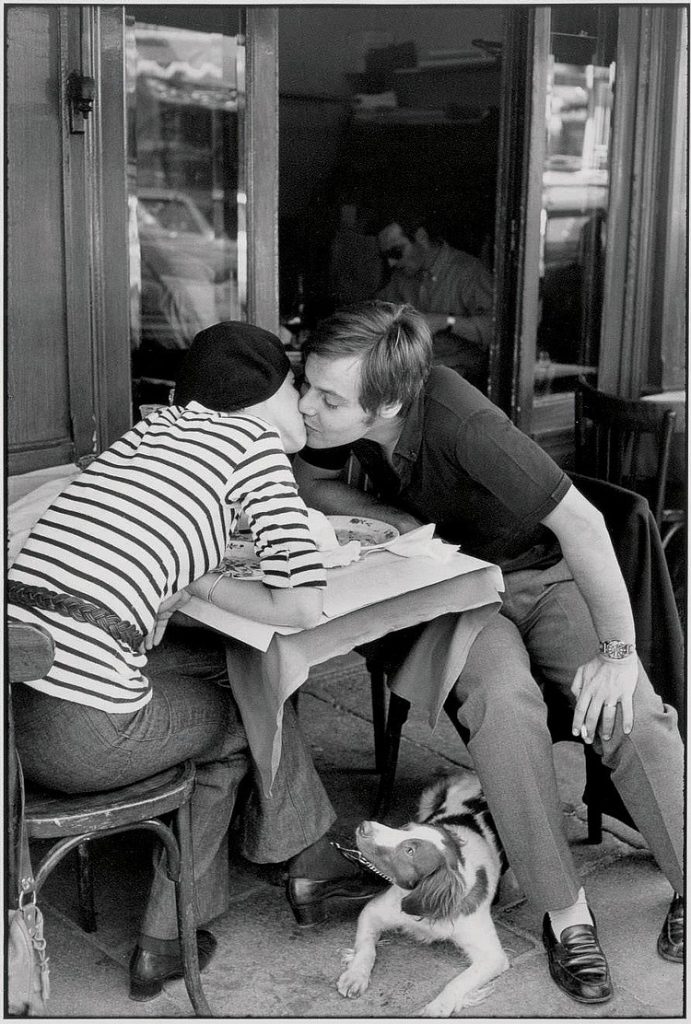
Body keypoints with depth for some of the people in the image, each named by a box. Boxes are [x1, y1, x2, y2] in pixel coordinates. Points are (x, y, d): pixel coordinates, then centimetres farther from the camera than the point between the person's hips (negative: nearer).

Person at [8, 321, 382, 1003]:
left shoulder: (156, 425, 20)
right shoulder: (256, 442, 2)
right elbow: (305, 606, -5)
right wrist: (205, 584, 7)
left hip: (13, 692, 7)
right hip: (81, 731, -6)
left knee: (229, 659, 24)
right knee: (238, 718, 23)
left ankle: (308, 861, 34)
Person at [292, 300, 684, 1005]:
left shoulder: (462, 424, -32)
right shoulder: (338, 414, -17)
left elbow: (580, 523, -29)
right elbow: (311, 482, 4)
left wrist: (617, 653, -28)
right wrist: (404, 523, -14)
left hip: (543, 576, -2)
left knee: (631, 711, -26)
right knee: (504, 701, -31)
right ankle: (564, 912, -18)